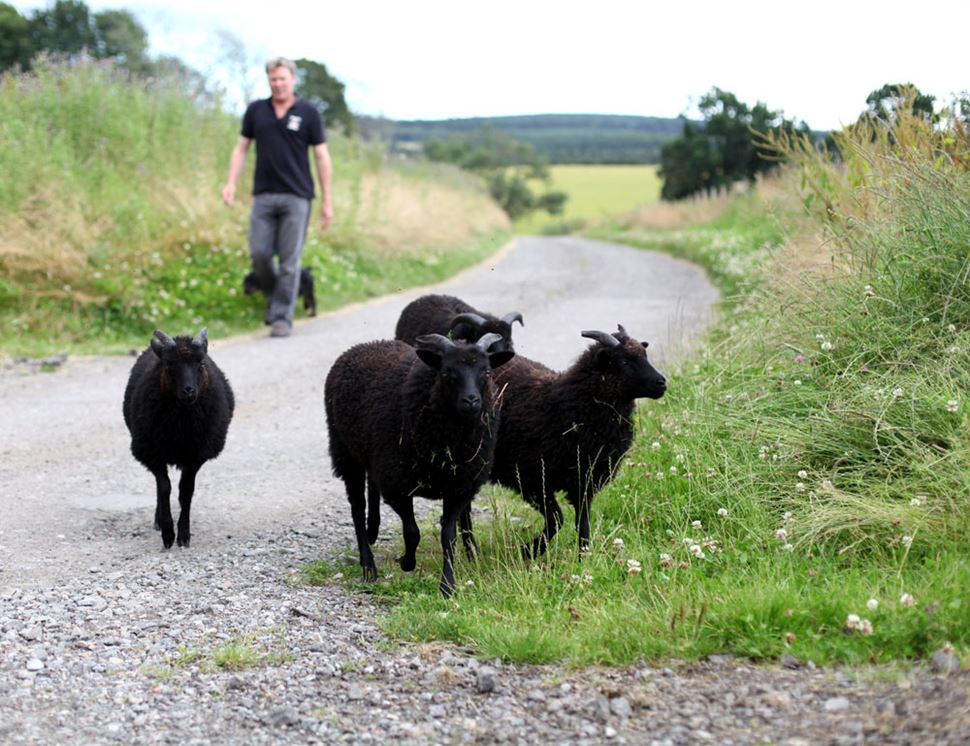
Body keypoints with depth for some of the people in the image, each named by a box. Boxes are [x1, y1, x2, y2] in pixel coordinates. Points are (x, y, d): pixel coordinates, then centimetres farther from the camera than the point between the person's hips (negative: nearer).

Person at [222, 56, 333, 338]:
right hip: (263, 196, 3)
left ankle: (282, 317, 3)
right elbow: (241, 148, 14)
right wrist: (231, 183, 1)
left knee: (289, 260, -4)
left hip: (296, 197, -3)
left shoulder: (308, 113, 2)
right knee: (259, 254, -2)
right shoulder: (256, 111, 9)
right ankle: (273, 297, 25)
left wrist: (327, 200, 0)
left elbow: (321, 156, 3)